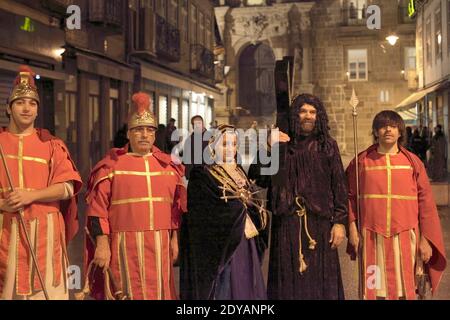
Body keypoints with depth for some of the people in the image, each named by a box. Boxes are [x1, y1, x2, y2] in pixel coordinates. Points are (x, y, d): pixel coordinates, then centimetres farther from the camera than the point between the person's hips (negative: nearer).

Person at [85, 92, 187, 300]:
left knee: (158, 291, 10)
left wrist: (174, 239, 12)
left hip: (160, 246, 4)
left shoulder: (168, 166, 10)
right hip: (125, 246, -3)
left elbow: (176, 207, 15)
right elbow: (98, 209, -5)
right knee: (129, 292, 3)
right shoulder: (112, 166, -1)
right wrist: (102, 244, -10)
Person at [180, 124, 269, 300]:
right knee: (225, 289, -3)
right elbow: (218, 209, -18)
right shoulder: (203, 175, -7)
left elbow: (256, 202, 9)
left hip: (246, 243, 6)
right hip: (222, 246, -6)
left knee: (246, 288, 9)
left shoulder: (239, 171, 14)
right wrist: (244, 201, -9)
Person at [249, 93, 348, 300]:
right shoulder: (281, 143, 7)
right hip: (286, 223, 0)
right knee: (288, 281, 5)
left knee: (320, 280, 4)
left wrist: (340, 221, -4)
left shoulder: (328, 145, 7)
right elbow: (258, 179, -1)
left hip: (319, 223, 0)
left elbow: (339, 184, 3)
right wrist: (268, 147, -12)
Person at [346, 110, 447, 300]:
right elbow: (350, 196, 5)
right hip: (372, 239, 0)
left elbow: (426, 201, 3)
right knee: (375, 289, 3)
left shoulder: (412, 162, 4)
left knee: (405, 289, 5)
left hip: (405, 238, 1)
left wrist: (425, 239, -1)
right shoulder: (362, 161, 4)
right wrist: (352, 229, -2)